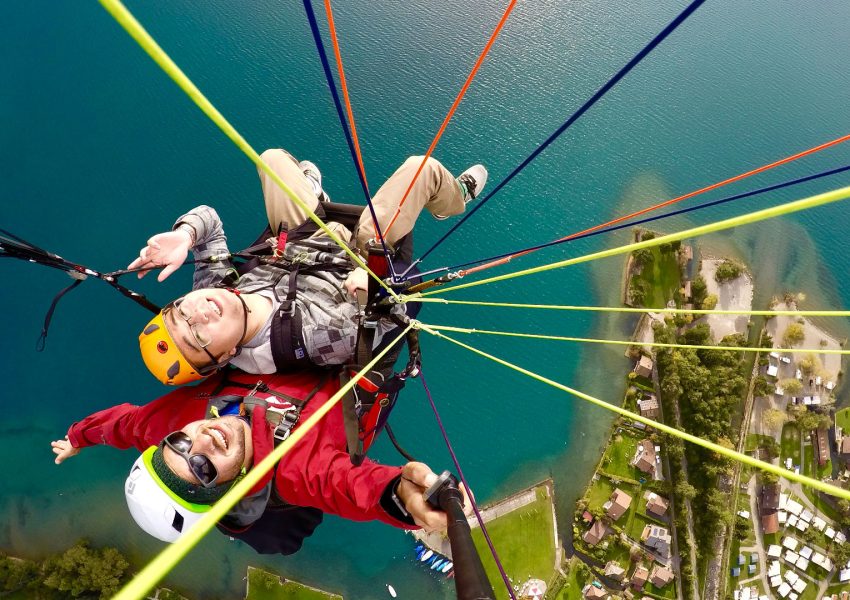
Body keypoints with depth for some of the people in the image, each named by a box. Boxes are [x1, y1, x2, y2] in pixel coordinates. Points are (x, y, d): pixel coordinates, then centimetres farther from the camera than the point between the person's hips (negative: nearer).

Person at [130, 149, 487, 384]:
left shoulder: (206, 296, -25)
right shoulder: (313, 336, -42)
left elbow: (207, 219, -17)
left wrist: (183, 235, -36)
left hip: (300, 241, 5)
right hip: (359, 257, -4)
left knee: (272, 157, 21)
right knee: (422, 167, -2)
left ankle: (312, 189, 57)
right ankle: (457, 197, 38)